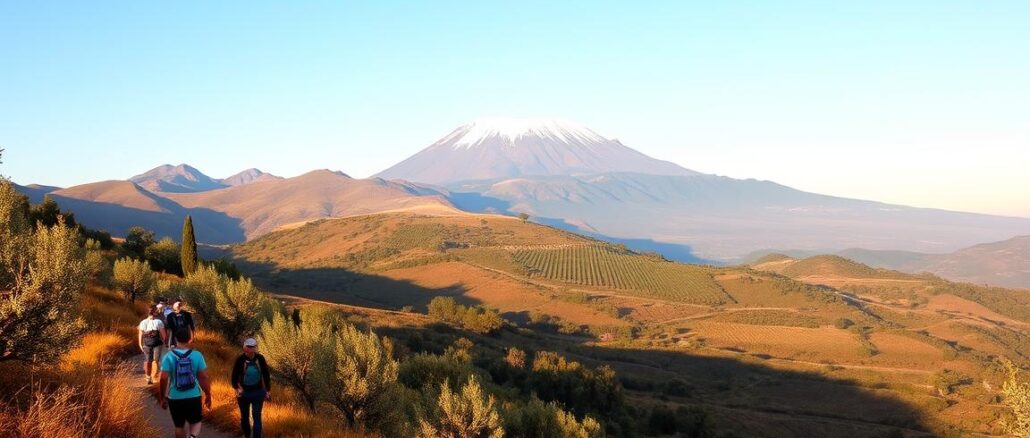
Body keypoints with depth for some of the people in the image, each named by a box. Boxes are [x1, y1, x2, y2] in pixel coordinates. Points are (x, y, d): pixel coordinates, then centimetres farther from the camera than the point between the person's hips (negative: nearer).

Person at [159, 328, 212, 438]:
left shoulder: (169, 356, -8)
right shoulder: (197, 355, -8)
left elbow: (164, 378, -11)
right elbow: (204, 377, -7)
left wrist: (163, 397, 2)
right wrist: (208, 395, 5)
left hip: (175, 398, 0)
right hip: (194, 397, 0)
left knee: (179, 426, 20)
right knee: (196, 421, 20)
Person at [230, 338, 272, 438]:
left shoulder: (260, 359, -7)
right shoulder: (240, 359, -12)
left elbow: (266, 375, 4)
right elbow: (234, 377, -7)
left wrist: (268, 391, 6)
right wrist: (237, 388, -24)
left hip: (258, 392, 0)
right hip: (244, 392, 0)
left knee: (257, 417, -3)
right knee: (244, 417, 14)